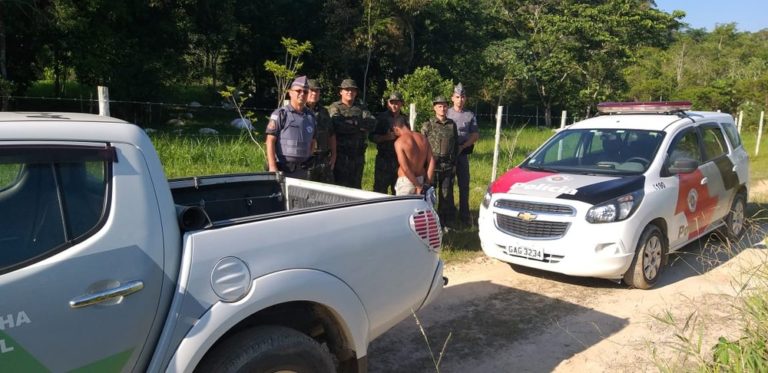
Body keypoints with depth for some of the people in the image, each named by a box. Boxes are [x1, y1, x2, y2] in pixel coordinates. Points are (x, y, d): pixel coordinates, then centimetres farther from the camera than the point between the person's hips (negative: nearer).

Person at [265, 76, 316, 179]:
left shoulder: (310, 116, 12)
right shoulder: (280, 114, -5)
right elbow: (270, 141, -9)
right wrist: (272, 167, -16)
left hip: (302, 171, 5)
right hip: (281, 169, -5)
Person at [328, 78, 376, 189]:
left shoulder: (361, 109, 14)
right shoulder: (335, 108, 0)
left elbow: (372, 123, -4)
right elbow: (337, 125, -19)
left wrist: (352, 122, -13)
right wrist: (359, 125, -8)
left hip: (358, 155, 5)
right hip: (341, 154, -5)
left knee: (356, 186, 13)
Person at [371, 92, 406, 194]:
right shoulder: (381, 118, 3)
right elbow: (372, 137, -2)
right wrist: (386, 137, -15)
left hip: (400, 160, 3)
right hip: (384, 160, -3)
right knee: (380, 190, -4)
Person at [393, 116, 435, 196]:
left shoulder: (399, 142, -12)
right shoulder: (423, 138, 5)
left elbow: (405, 168, -18)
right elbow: (431, 162, 3)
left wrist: (419, 186, -12)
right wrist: (427, 184, 3)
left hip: (406, 181, -5)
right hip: (421, 179, 6)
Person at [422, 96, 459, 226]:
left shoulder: (452, 124, 8)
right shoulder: (427, 125, -3)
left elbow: (456, 145, 13)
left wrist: (454, 162, 9)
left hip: (448, 166, 3)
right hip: (432, 165, -3)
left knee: (446, 194, 9)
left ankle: (446, 220, 20)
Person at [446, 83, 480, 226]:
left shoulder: (470, 115, 7)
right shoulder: (446, 113, 2)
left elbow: (475, 135, 3)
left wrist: (462, 146, -11)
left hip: (463, 153, 1)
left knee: (464, 184, 3)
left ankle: (464, 215, 8)